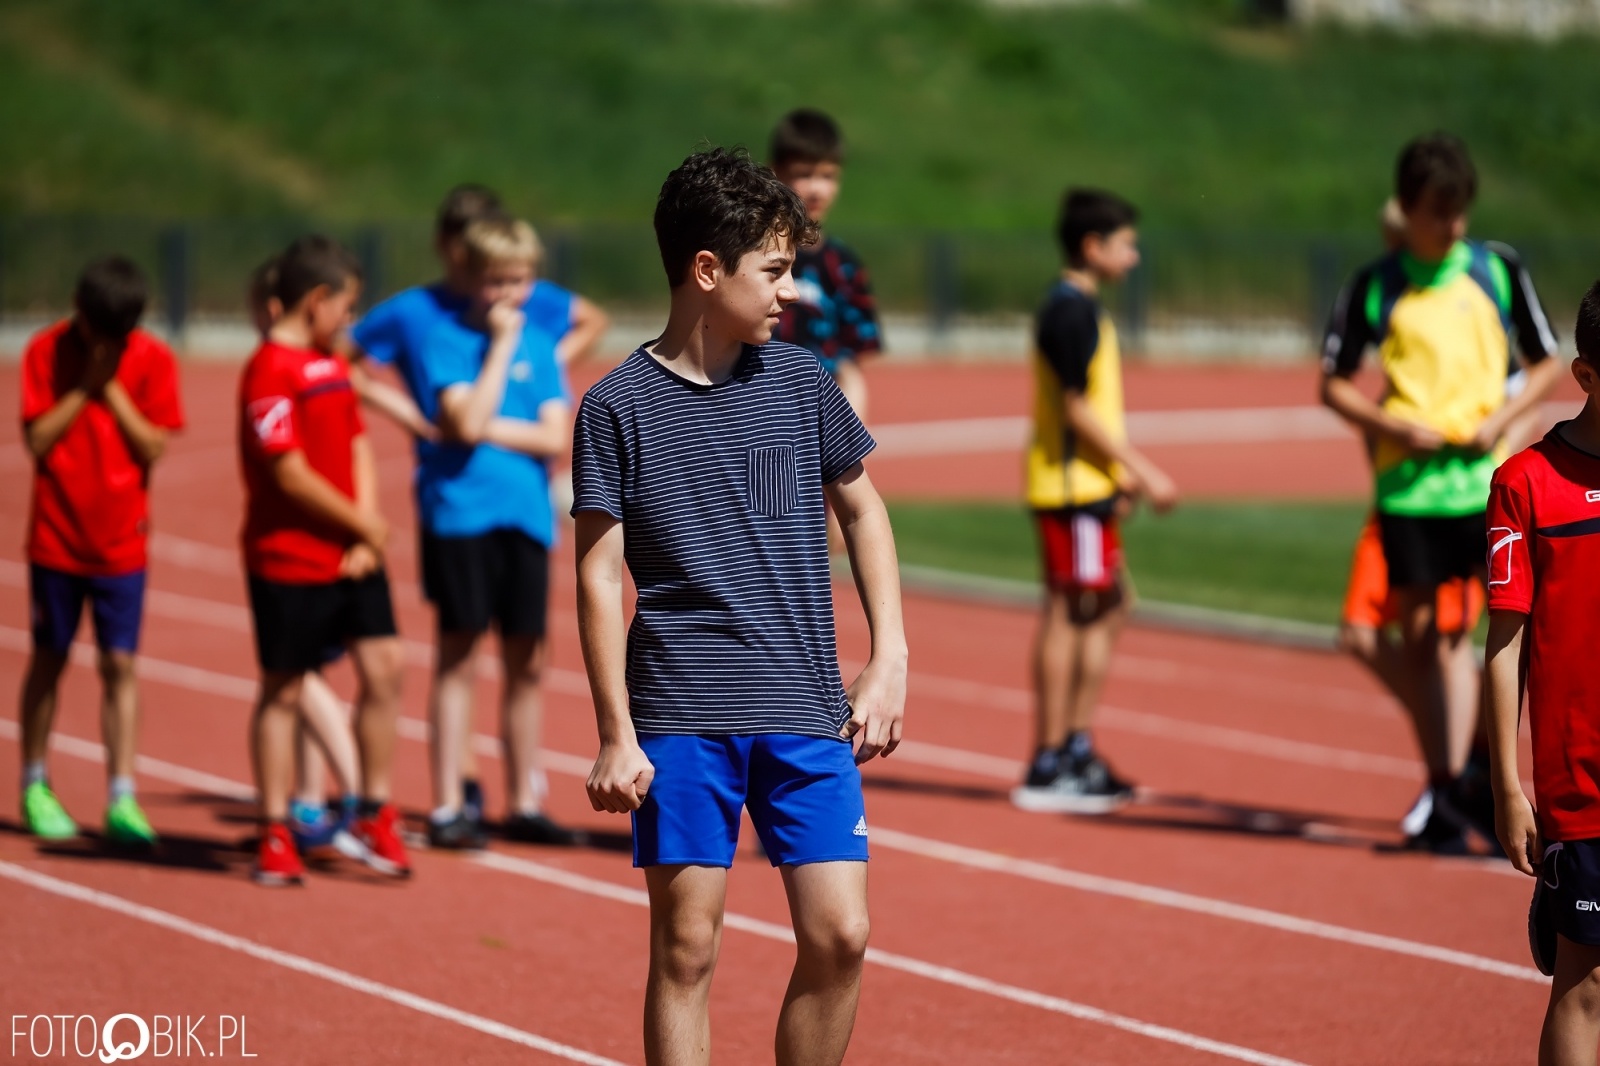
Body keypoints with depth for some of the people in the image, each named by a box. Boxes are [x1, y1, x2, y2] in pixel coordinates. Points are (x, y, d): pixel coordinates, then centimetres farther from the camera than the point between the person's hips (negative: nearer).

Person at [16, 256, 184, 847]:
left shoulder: (153, 360, -5)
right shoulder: (47, 352, -6)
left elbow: (154, 445, -10)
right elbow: (37, 439, -12)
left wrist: (111, 388, -16)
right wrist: (84, 387, -18)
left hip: (121, 542, 0)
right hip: (56, 536, 0)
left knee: (120, 665, -3)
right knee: (49, 660, 9)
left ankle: (121, 799, -2)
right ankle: (35, 787, 23)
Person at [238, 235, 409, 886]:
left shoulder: (332, 365, 15)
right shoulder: (271, 371, -14)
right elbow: (289, 473, -19)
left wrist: (368, 533, 0)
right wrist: (364, 525, -9)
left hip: (351, 557, 8)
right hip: (289, 560, -8)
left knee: (383, 668, 2)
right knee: (282, 691, 2)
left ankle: (374, 816, 15)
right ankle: (275, 835, 11)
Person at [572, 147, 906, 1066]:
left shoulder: (802, 384, 6)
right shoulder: (619, 408, -3)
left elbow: (862, 508, 18)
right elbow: (600, 573, -2)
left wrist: (890, 661, 9)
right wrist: (616, 735, -6)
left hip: (808, 713, 3)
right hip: (682, 718, -3)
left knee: (839, 937, -3)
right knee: (686, 950, 0)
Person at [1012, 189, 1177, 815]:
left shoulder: (1079, 308, 16)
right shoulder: (1073, 311, -15)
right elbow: (1078, 409, -20)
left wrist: (1119, 472, 20)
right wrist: (1143, 471, -17)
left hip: (1086, 484, 11)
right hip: (1073, 486, -11)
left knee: (1108, 607, 15)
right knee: (1068, 615, -7)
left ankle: (1078, 747, 20)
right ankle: (1047, 768, -4)